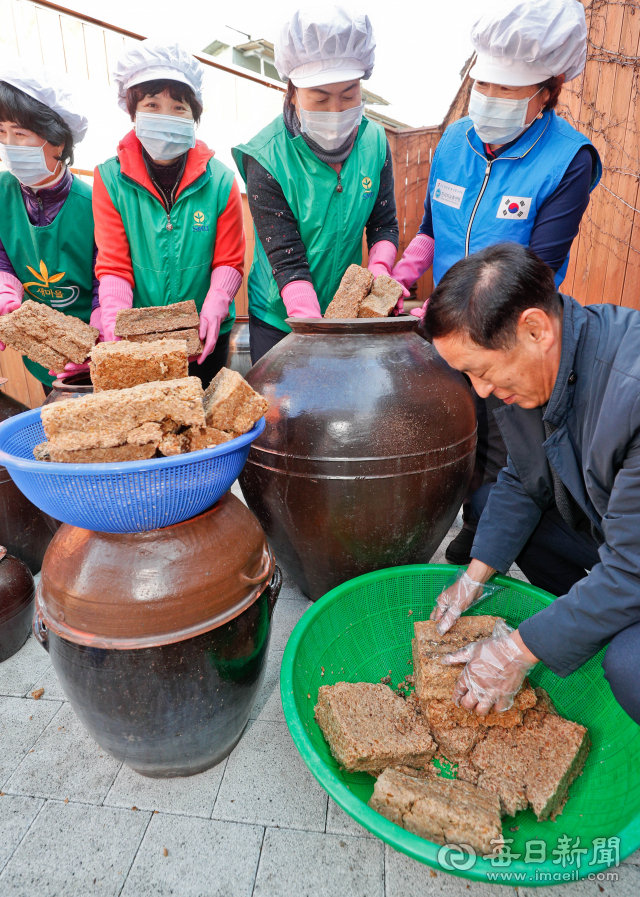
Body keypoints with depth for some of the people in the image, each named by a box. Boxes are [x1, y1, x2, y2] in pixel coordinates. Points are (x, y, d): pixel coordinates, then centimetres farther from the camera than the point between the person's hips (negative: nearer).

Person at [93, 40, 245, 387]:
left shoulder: (220, 181, -5)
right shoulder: (109, 179, -4)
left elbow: (230, 261, -3)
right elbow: (113, 266, -6)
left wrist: (212, 312, -19)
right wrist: (115, 325, -20)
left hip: (205, 335, 0)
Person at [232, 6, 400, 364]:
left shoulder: (375, 142, -5)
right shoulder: (267, 159, -18)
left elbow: (385, 225, 1)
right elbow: (286, 260, -21)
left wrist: (378, 273, -20)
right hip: (279, 318, -3)